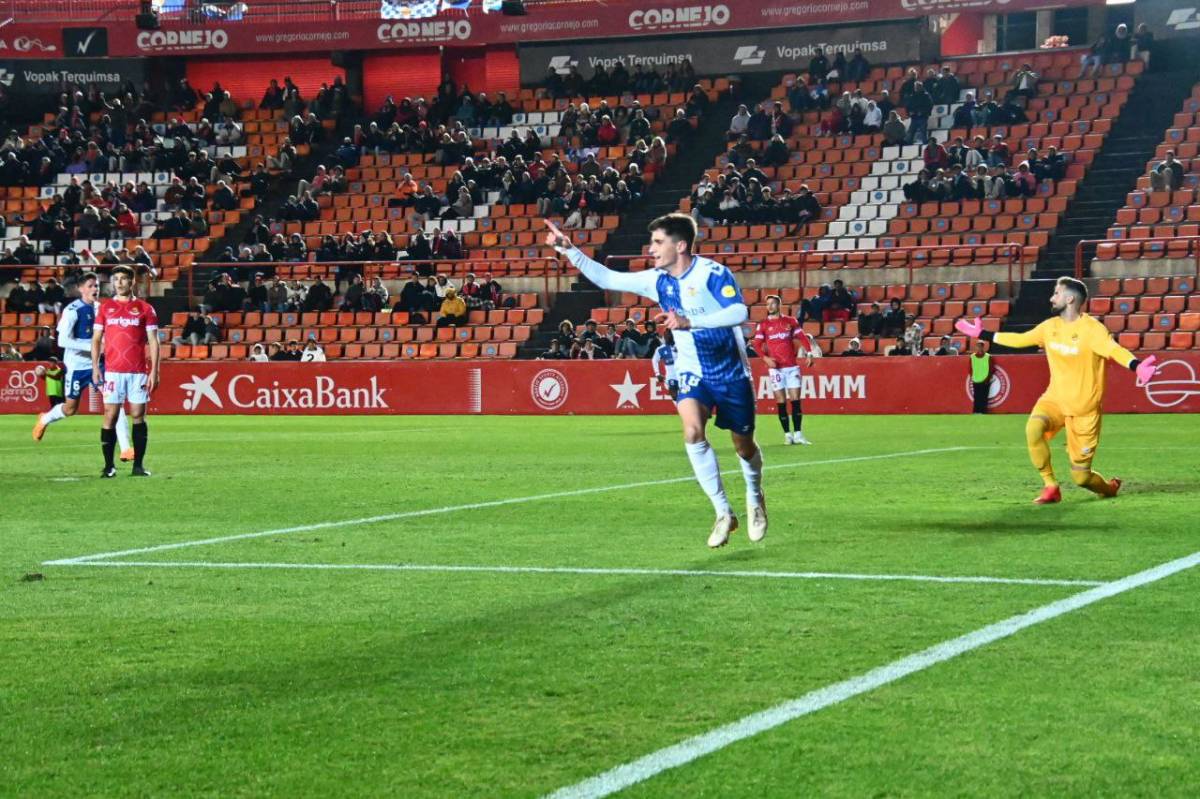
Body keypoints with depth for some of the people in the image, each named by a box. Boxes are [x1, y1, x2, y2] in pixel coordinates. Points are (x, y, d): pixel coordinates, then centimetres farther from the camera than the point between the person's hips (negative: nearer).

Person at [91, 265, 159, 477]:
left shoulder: (145, 308, 5)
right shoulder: (105, 307, 9)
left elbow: (153, 341, 4)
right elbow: (96, 339, 11)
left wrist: (154, 371, -3)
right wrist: (95, 368, 2)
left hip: (138, 372, 0)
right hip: (113, 371, 0)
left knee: (138, 416, 0)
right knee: (110, 416, -3)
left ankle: (138, 465, 6)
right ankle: (108, 466, 2)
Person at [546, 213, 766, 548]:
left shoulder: (711, 273, -19)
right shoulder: (658, 281, -2)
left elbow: (740, 312, -32)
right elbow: (607, 278, 3)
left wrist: (690, 322, -40)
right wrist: (568, 249, -7)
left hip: (731, 372, -3)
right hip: (692, 373, 3)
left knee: (744, 446, 10)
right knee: (693, 432, -24)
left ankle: (755, 499, 43)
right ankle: (724, 514, -14)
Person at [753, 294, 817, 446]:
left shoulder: (790, 321, 7)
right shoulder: (763, 325, 4)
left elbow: (803, 337, 5)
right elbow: (757, 343, -2)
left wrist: (809, 353, -9)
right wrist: (765, 357, -18)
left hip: (792, 366, 1)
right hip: (775, 367, -1)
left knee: (796, 400, -2)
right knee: (781, 402, -1)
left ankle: (798, 434, 0)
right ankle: (787, 434, 4)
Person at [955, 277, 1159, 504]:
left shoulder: (1091, 328, -16)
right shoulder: (1050, 327, 4)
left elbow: (1114, 349, -32)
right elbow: (1019, 339, 18)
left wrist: (1137, 366, -53)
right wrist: (981, 334, 20)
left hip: (1084, 410, -5)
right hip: (1054, 400, 5)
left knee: (1081, 477, -2)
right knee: (1033, 428, -31)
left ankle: (1109, 487, 36)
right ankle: (1051, 487, -13)